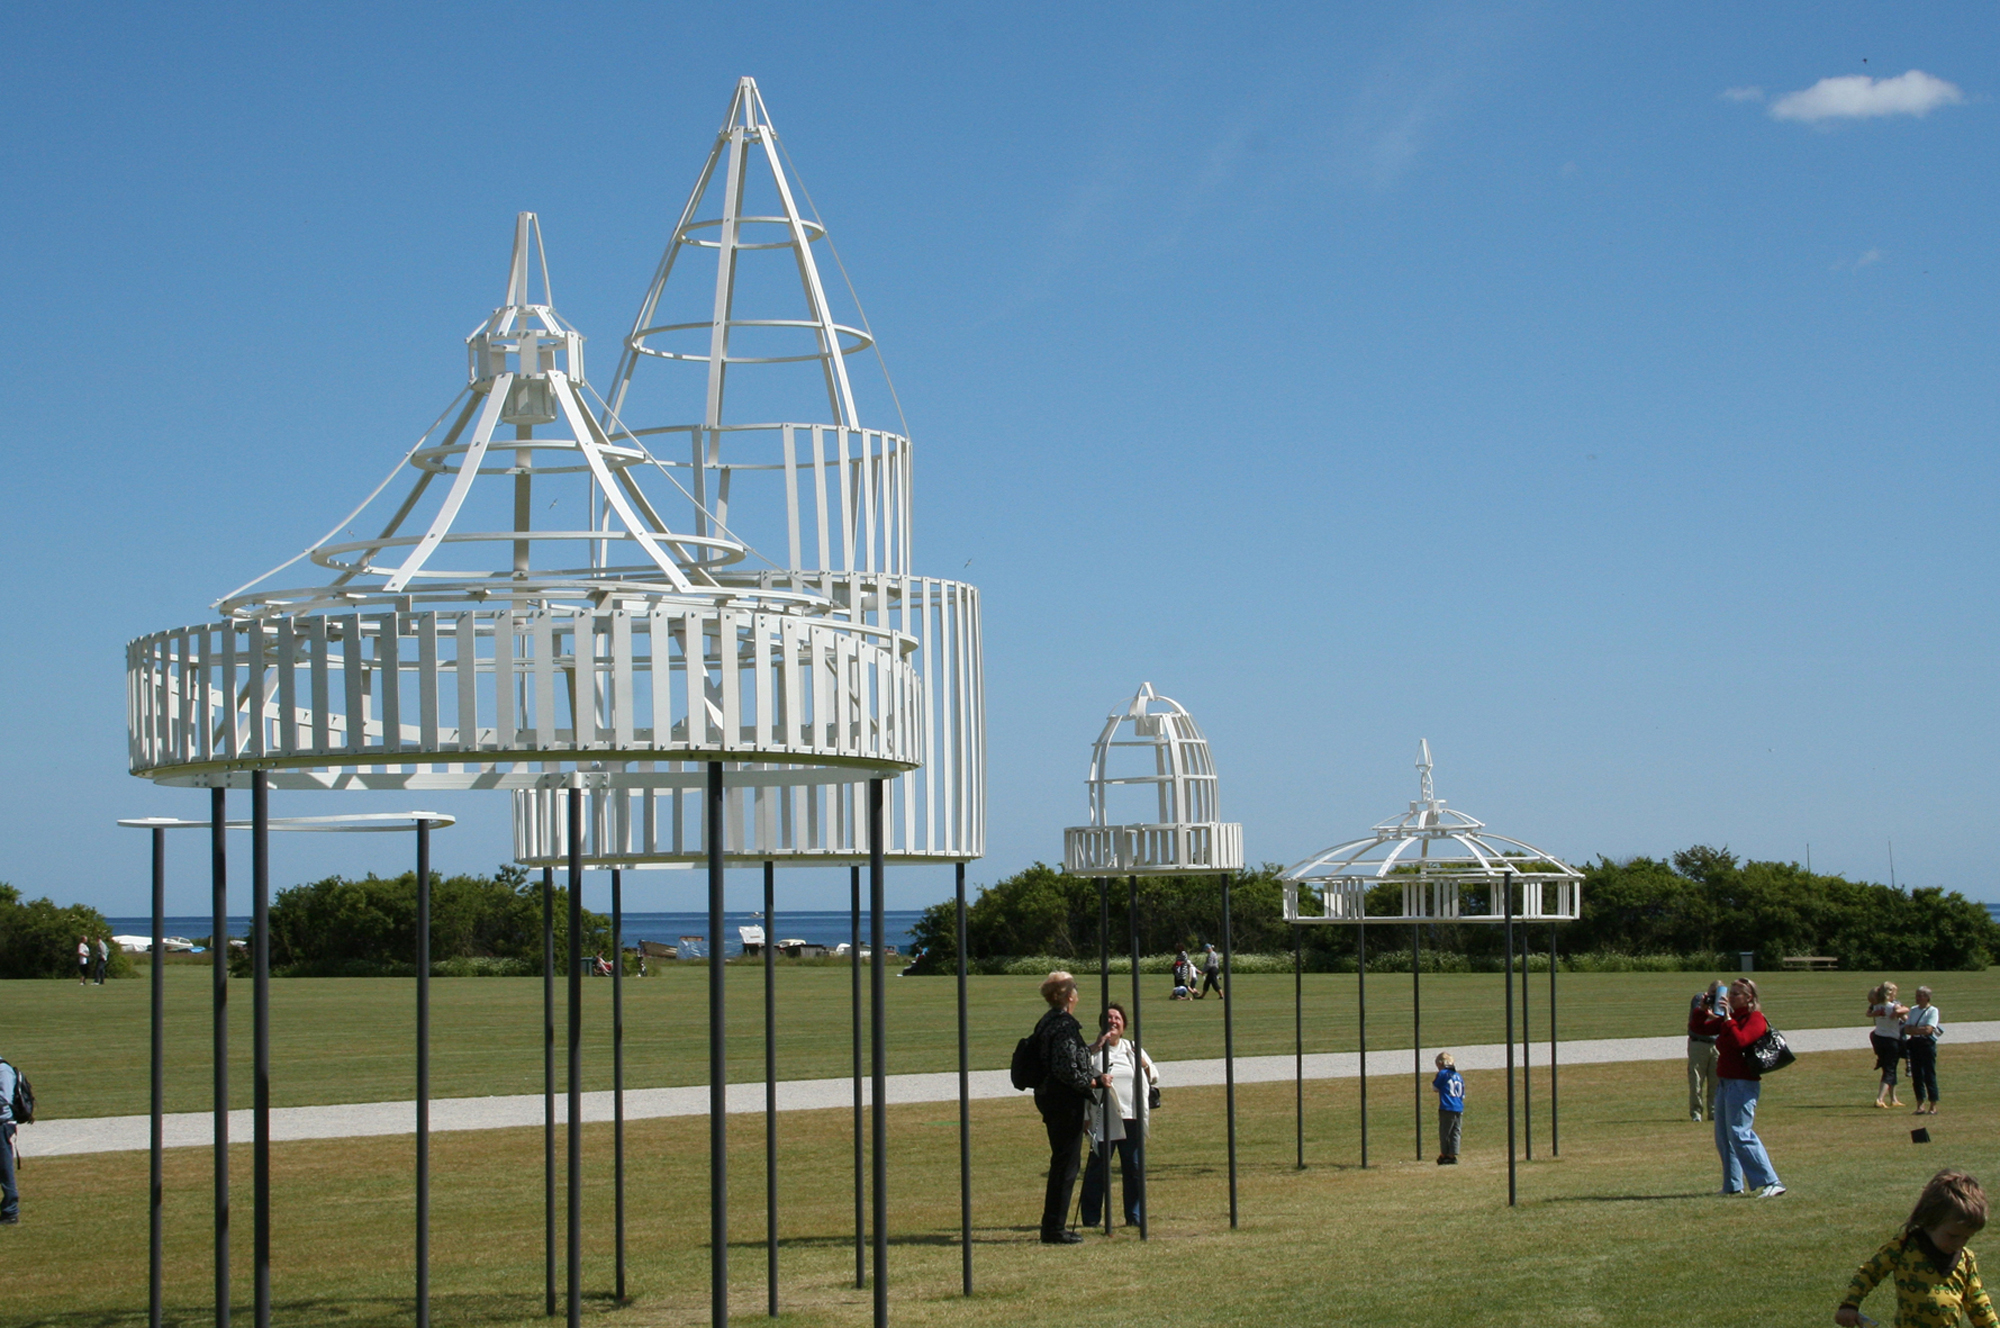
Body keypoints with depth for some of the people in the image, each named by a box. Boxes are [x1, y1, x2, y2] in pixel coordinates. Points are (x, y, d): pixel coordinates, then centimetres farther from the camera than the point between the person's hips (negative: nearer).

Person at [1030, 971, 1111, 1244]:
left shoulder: (1046, 1023, 12)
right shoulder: (1064, 1026, -18)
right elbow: (1067, 1070, -24)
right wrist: (1095, 1081, -12)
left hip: (1048, 1097, 10)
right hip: (1065, 1101, -10)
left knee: (1061, 1163, 17)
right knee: (1065, 1164, -3)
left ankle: (1052, 1226, 22)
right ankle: (1054, 1229, 0)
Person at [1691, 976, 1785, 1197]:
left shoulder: (1755, 1019, -8)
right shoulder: (1729, 1018, 17)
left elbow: (1739, 1041, -25)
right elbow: (1697, 1028, 17)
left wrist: (1727, 1018, -19)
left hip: (1743, 1084, -9)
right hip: (1725, 1082, 9)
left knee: (1740, 1133, -17)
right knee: (1723, 1137, 11)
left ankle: (1771, 1183, -19)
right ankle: (1732, 1186, 18)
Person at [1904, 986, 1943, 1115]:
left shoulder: (1933, 1011, -5)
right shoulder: (1913, 1011, 14)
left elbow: (1928, 1029, -16)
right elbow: (1907, 1029, 6)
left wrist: (1913, 1029, -7)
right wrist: (1920, 1030, -10)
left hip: (1928, 1045, -6)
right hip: (1915, 1044, 6)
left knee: (1930, 1076, -5)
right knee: (1917, 1076, 6)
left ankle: (1933, 1107, 0)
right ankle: (1920, 1106, 11)